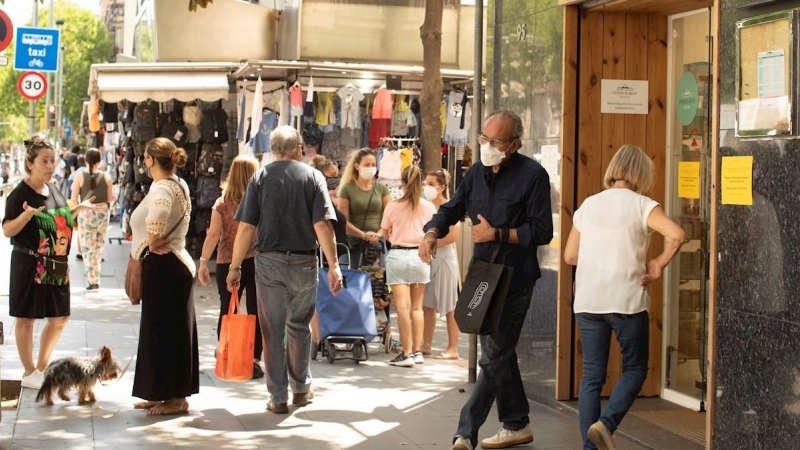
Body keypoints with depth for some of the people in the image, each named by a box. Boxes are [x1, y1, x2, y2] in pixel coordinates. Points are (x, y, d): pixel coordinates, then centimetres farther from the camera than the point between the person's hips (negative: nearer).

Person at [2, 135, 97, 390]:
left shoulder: (54, 191, 10)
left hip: (57, 266, 8)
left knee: (59, 318, 13)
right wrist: (26, 215, -30)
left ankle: (42, 367, 27)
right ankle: (29, 373, 14)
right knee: (26, 318, 3)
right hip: (30, 265, -8)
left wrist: (78, 209, 10)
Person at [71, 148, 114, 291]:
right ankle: (95, 276, 20)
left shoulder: (80, 176, -6)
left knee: (88, 248, 3)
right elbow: (110, 198, 1)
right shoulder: (106, 176, -2)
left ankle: (93, 280, -1)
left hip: (86, 214, -2)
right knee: (99, 246, 16)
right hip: (102, 214, 2)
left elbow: (74, 199, -7)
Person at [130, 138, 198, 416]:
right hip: (174, 264, 10)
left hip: (163, 265, -10)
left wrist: (153, 243, -24)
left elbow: (157, 215, -39)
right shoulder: (178, 185, 15)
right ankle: (164, 394, 25)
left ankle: (176, 398, 4)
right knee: (165, 330, 16)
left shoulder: (162, 188, -18)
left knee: (165, 330, -3)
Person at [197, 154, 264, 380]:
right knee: (256, 312, 4)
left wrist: (203, 262, -2)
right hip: (257, 262, -1)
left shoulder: (222, 203, -1)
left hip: (227, 263, 1)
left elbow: (213, 234, -6)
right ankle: (254, 359, 1)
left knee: (227, 311, 11)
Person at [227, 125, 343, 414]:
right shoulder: (313, 176, -1)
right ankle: (301, 388, 27)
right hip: (304, 262, 0)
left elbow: (246, 227, -4)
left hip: (269, 261, 0)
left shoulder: (260, 177, 1)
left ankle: (278, 397, 10)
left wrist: (235, 267, 2)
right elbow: (322, 225, -9)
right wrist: (333, 265, -7)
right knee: (299, 326, 17)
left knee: (272, 330, 6)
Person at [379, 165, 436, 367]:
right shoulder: (429, 207, 1)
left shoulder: (392, 206, -2)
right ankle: (417, 351, 13)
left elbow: (384, 235, 4)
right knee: (417, 306, 12)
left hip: (398, 256, -2)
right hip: (420, 255, 2)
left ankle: (407, 353, -6)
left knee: (403, 307, -3)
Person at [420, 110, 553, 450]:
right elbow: (451, 209, 13)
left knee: (494, 356, -6)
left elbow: (542, 231, -14)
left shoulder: (532, 175, -11)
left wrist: (498, 234, -18)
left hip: (514, 279, -7)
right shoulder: (477, 172, 8)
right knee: (501, 352, 14)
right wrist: (432, 233, -6)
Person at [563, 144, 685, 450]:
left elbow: (570, 256, 11)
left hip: (587, 301, 4)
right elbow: (676, 235, -20)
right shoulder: (642, 206, -5)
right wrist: (659, 264, -6)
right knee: (634, 368, 12)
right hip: (626, 300, -4)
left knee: (591, 375, 9)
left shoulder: (588, 205, 9)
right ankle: (606, 423, -8)